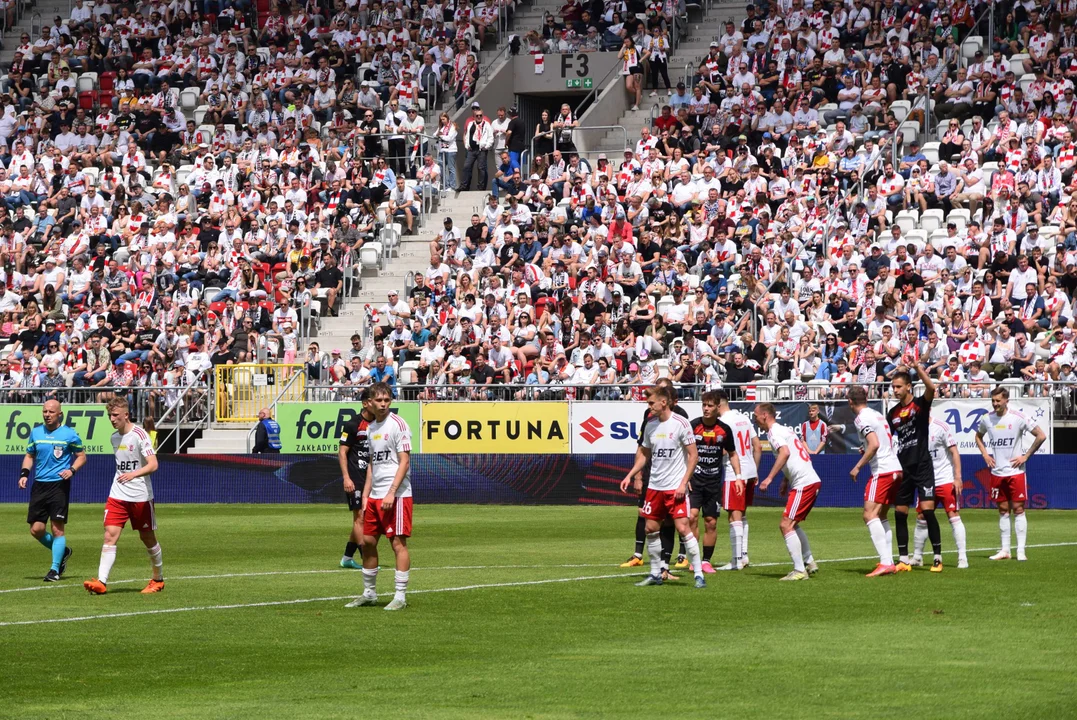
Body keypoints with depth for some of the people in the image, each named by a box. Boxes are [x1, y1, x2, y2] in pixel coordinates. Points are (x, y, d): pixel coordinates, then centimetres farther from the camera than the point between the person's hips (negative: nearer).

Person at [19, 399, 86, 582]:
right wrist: (24, 474, 4)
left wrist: (72, 470, -13)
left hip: (59, 484, -5)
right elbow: (29, 455, 20)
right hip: (39, 485, 5)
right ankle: (63, 552, 25)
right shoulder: (36, 432, 10)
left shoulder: (69, 434, -2)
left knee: (57, 528, -8)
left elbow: (82, 456, 5)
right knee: (36, 529, 1)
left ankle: (55, 569, 0)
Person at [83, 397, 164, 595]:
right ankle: (101, 582, -16)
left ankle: (158, 580, 27)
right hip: (117, 495, 5)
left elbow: (153, 464, -23)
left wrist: (133, 474, -38)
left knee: (148, 538, 8)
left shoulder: (139, 435, -13)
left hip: (141, 496, -5)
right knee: (110, 535, -10)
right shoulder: (115, 437, 9)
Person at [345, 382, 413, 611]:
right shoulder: (371, 428, 14)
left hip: (396, 496, -8)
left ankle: (400, 596, -4)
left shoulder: (398, 425, -8)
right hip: (374, 497, 8)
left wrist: (391, 493, -20)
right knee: (367, 542, 10)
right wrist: (365, 495, 13)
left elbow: (404, 462, -13)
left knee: (398, 543, -7)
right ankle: (369, 593, 20)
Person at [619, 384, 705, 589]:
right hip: (655, 486, 6)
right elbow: (644, 453, 18)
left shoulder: (681, 424, -11)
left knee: (682, 528, -12)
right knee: (651, 529, 8)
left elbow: (693, 455, -9)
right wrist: (630, 475, 8)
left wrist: (683, 483, -15)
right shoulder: (650, 424, 6)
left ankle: (698, 574, -6)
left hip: (676, 487, -6)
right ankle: (655, 574, 20)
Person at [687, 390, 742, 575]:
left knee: (711, 523, 3)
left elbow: (732, 454, 14)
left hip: (714, 481, 2)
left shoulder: (724, 429, 2)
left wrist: (738, 477, 5)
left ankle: (706, 560, 13)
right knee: (692, 516, -17)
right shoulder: (693, 426, -5)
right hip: (694, 478, -2)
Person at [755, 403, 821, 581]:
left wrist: (770, 477, -25)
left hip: (803, 484, -10)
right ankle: (809, 563, 28)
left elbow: (785, 452, -26)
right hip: (812, 481, 10)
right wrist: (786, 480, 24)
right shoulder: (785, 429, 20)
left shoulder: (774, 432, -9)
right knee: (793, 525, 22)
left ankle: (799, 570, -10)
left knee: (786, 525, -9)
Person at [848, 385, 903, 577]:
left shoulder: (862, 418, -9)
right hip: (896, 469, 9)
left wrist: (858, 467, -14)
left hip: (882, 471, -9)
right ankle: (889, 562, 12)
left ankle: (885, 562, -24)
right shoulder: (877, 414, 17)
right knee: (881, 517, 16)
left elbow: (874, 444, -21)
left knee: (870, 515, -13)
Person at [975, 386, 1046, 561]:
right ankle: (1005, 550, 12)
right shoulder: (987, 419, 3)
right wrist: (985, 454, 9)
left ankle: (1021, 550, -3)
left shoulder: (1018, 418, -9)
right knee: (1003, 510, 8)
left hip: (1016, 472, -4)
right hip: (997, 473, 4)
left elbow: (1041, 436, -5)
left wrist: (1025, 456, -7)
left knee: (1018, 509, -4)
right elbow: (978, 436, 24)